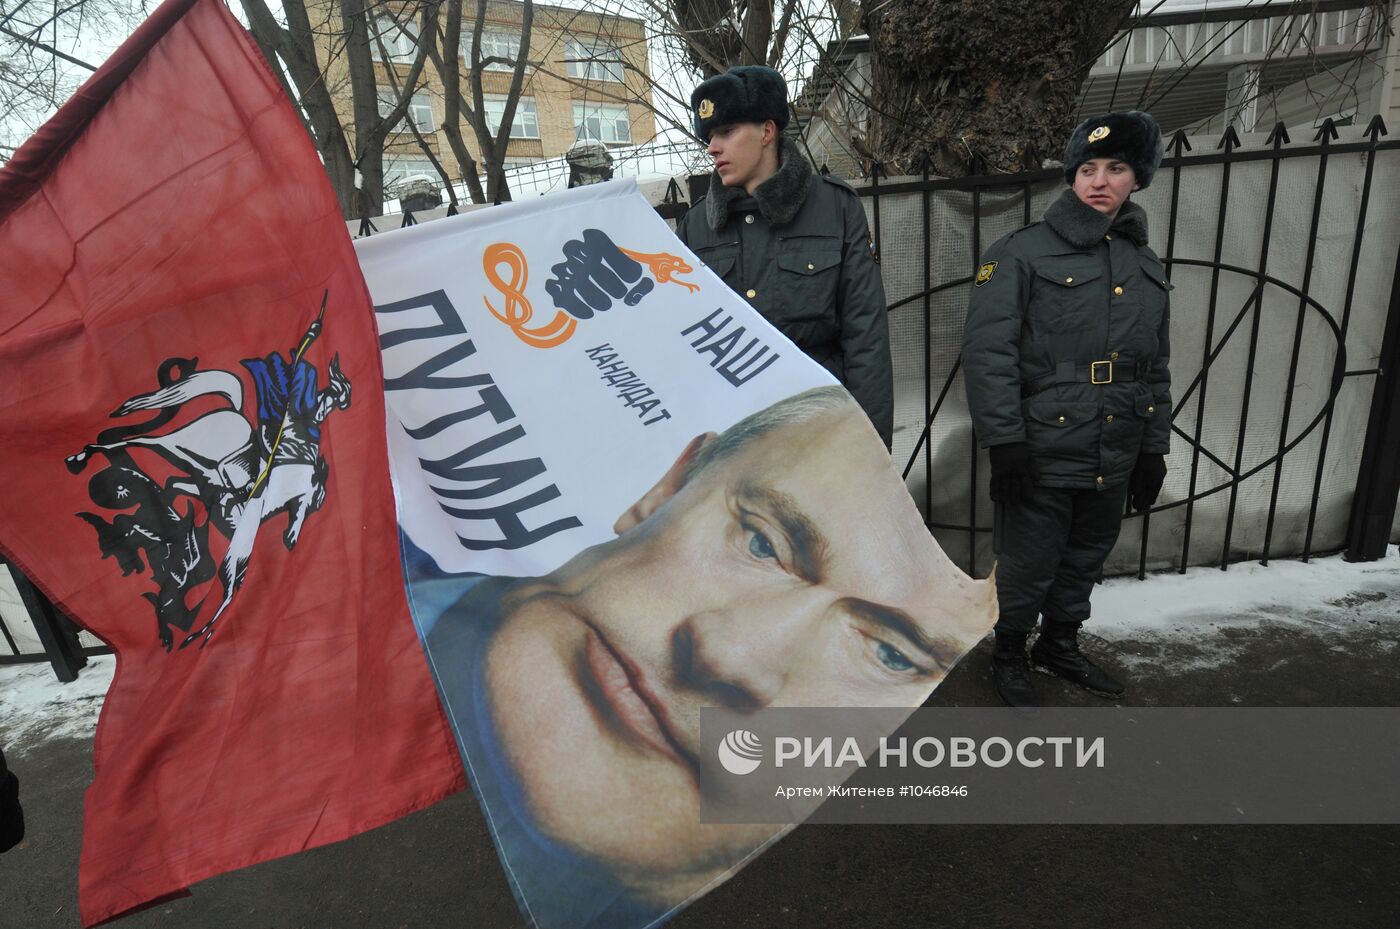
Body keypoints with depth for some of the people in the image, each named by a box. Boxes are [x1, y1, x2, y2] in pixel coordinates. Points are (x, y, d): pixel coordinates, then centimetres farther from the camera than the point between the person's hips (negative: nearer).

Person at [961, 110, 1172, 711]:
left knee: (1084, 563, 20)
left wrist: (1154, 449, 13)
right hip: (1041, 455, -6)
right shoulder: (1023, 252, -7)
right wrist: (1004, 442, -20)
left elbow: (1155, 369, 17)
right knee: (1027, 568, 5)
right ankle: (1009, 655, 30)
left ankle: (1059, 645, 42)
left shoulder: (1147, 268, 12)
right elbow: (987, 349, -16)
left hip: (1115, 458, 6)